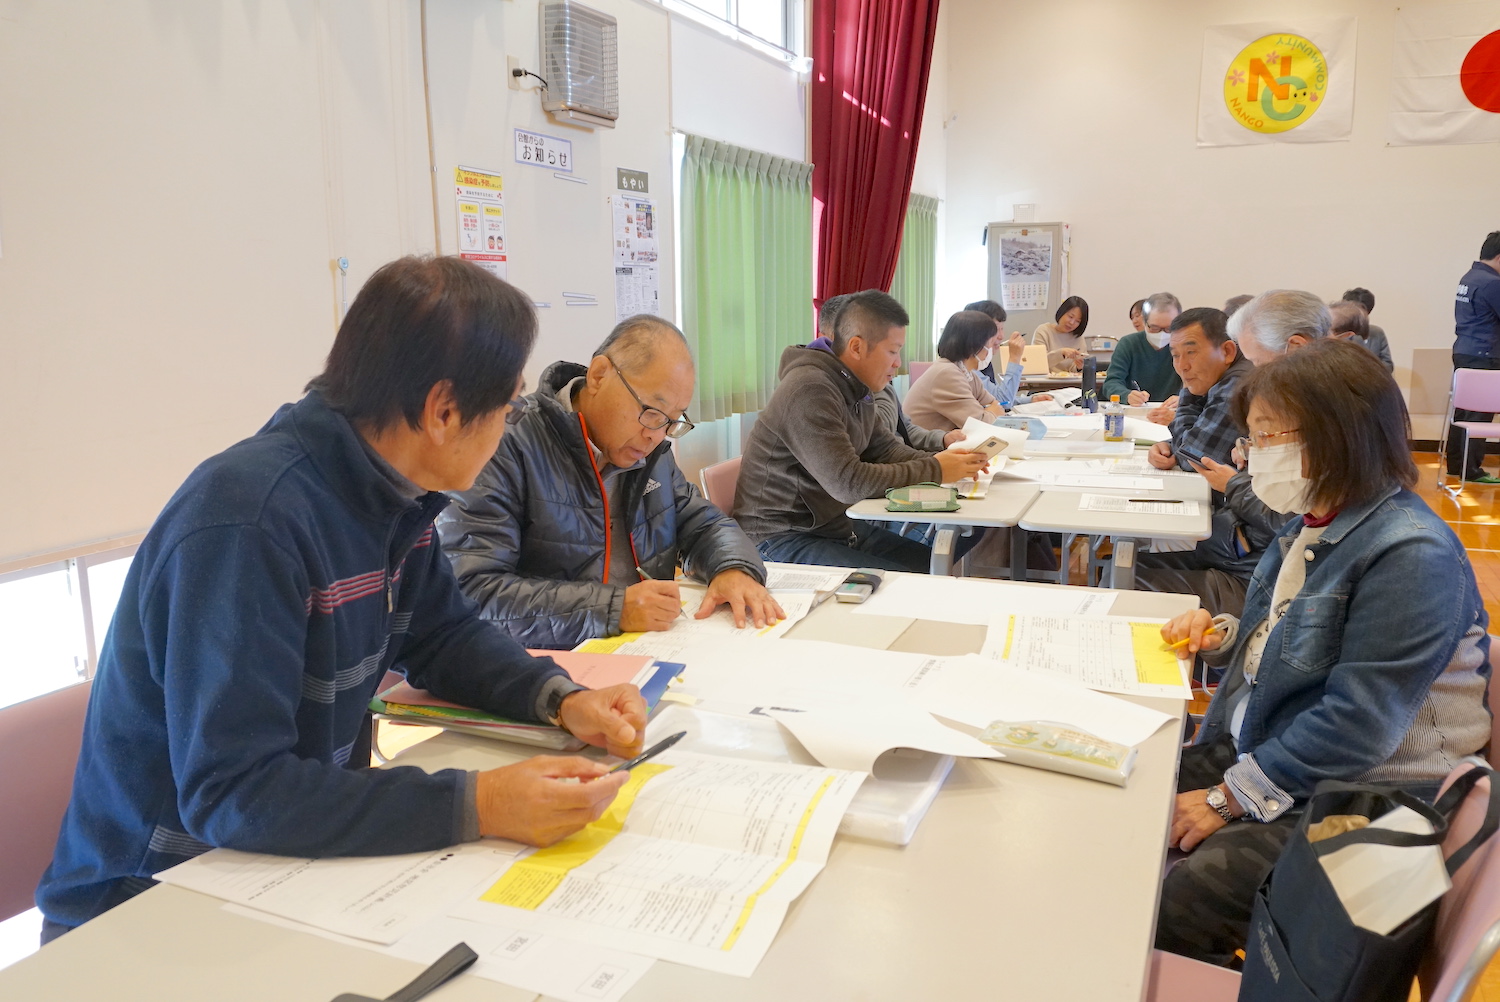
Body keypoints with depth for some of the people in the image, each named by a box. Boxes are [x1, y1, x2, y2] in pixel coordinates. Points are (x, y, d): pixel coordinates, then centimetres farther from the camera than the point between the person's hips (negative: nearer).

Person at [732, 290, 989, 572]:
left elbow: (885, 448, 15)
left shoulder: (858, 389, 8)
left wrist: (940, 461, -5)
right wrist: (934, 471, -18)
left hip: (836, 524, 10)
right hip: (782, 538, -9)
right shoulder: (809, 391, -23)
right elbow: (848, 482, -26)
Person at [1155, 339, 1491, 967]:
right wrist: (1224, 637, 1)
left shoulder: (1411, 555, -23)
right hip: (1252, 746, 9)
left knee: (1172, 909, -21)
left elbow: (1356, 722, -25)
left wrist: (1230, 797, -20)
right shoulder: (1316, 521, 7)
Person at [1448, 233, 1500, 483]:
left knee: (1462, 409, 12)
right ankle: (1471, 470, -3)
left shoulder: (1468, 278, 12)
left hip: (1463, 351, 9)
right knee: (1479, 413, -5)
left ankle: (1455, 464, 17)